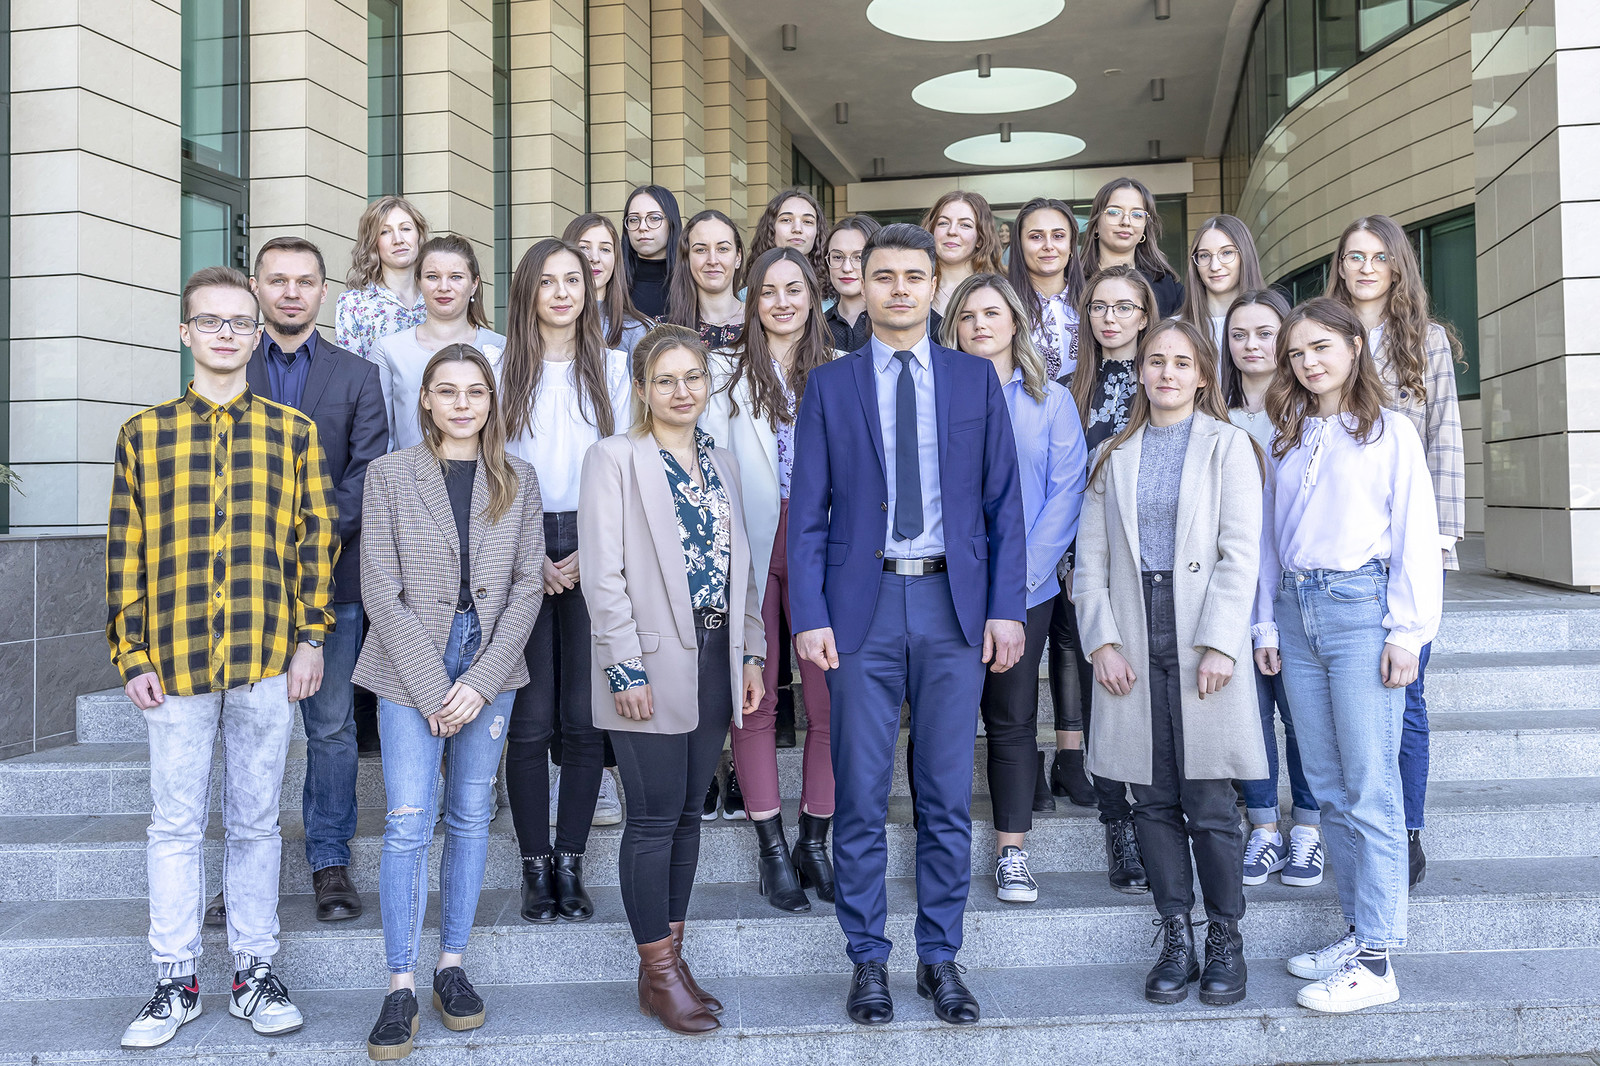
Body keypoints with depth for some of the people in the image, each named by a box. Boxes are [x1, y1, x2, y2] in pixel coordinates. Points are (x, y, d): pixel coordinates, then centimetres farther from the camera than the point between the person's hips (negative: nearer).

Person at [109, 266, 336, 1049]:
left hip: (267, 659, 0)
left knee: (256, 821, 10)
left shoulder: (293, 432, 5)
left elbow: (317, 538, 4)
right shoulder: (143, 434, 6)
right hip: (174, 661, 1)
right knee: (175, 823, 8)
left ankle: (255, 974, 21)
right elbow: (125, 551, 5)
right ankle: (176, 983, 21)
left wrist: (311, 638, -2)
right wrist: (132, 655, 0)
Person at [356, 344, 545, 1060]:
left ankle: (452, 965, 20)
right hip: (410, 666, -2)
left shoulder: (517, 480, 6)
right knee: (408, 819, -6)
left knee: (472, 814, 8)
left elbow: (529, 584, 1)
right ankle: (401, 986, 3)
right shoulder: (389, 475, 1)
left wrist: (482, 679, -9)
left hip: (490, 662, 2)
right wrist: (431, 685, -13)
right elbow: (381, 587, -5)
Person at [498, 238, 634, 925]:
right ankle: (536, 869, 10)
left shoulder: (612, 366, 11)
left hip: (594, 552, 1)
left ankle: (570, 864, 12)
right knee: (531, 719, -1)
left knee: (585, 717, 0)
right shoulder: (503, 368, 7)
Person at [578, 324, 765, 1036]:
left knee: (688, 814, 11)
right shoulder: (615, 458, -3)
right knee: (656, 817, -2)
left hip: (715, 657, 6)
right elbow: (603, 575, -10)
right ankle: (658, 973, 11)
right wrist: (624, 666, -15)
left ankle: (672, 958, 22)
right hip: (653, 664, -6)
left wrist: (750, 651, 10)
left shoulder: (722, 463, 15)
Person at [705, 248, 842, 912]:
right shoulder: (727, 373, 6)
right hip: (748, 551, -1)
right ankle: (772, 848, 15)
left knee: (829, 702, -1)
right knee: (754, 703, 3)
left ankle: (814, 842, 16)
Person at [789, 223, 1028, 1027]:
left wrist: (1007, 607, -2)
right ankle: (868, 960, 19)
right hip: (863, 606, 0)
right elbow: (807, 511, 3)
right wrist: (809, 616, -6)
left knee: (948, 796, 7)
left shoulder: (976, 379, 9)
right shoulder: (829, 385, 7)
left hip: (953, 605, 1)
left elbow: (1004, 502, 7)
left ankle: (941, 958, 21)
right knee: (860, 798, 4)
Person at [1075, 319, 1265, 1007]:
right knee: (1154, 800, 6)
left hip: (1201, 639, -3)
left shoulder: (1226, 445, 7)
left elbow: (1240, 554, -2)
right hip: (1132, 641, 3)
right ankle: (1176, 938, 16)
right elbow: (1091, 557, 9)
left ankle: (1226, 939, 14)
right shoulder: (1114, 455, 15)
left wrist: (1220, 644, -12)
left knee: (1208, 802, -2)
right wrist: (1102, 639, -3)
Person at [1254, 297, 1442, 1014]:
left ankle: (1376, 961, -1)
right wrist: (1267, 622, 11)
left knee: (1370, 788, -6)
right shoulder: (1285, 439, 16)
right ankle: (1359, 930, 18)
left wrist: (1406, 629, -9)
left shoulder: (1389, 431, 2)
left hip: (1360, 606, -5)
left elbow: (1415, 533, -3)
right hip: (1296, 612, 5)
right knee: (1328, 787, 8)